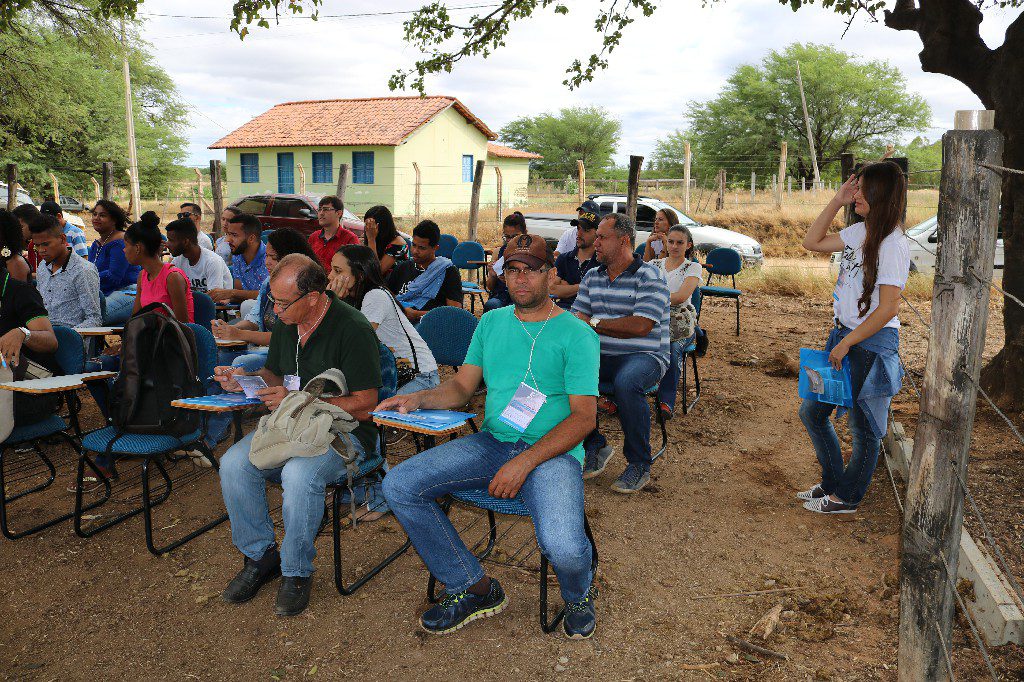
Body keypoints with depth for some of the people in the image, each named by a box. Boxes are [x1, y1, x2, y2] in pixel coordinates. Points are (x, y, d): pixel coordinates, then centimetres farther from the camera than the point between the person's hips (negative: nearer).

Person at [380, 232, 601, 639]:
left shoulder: (576, 335, -4)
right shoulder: (491, 322, 14)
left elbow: (584, 417, -10)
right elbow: (462, 387, 15)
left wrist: (525, 462, -21)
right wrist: (419, 399, -7)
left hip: (552, 451, -5)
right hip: (491, 442, 6)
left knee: (564, 548, -32)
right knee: (398, 486, -12)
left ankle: (579, 595, 11)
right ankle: (473, 589, 4)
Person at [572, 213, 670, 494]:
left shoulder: (649, 276, -7)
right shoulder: (592, 276, 15)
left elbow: (640, 326, -18)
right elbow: (578, 319, 10)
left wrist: (594, 322, -10)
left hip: (644, 356, -6)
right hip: (601, 356, 6)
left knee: (625, 384, -38)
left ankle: (639, 465, -16)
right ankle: (595, 447, -2)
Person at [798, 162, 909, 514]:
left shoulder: (892, 244, -19)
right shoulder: (860, 231, 4)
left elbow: (887, 309, -21)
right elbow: (812, 242, 12)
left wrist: (846, 344, -16)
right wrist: (837, 201, 4)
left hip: (872, 344, -9)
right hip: (844, 336, 9)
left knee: (864, 427, 9)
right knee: (812, 412, 16)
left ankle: (846, 497, 26)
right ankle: (832, 482, 34)